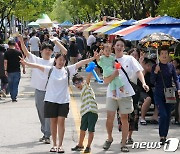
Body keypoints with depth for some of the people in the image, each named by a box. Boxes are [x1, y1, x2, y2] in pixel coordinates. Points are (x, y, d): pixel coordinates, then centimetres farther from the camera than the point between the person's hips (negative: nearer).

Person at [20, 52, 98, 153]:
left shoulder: (68, 70, 4)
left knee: (61, 122, -3)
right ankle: (54, 144, 16)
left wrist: (93, 58, -8)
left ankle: (60, 145, 4)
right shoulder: (50, 70, -1)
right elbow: (38, 66, -13)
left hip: (64, 100, 1)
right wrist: (26, 63, -27)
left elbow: (80, 63, -1)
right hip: (51, 100, -1)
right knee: (53, 122, 6)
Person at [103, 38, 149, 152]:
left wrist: (143, 83, -21)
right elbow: (106, 81, 2)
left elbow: (138, 71, -5)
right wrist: (113, 75, -18)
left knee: (124, 118, 3)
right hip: (112, 93, 1)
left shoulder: (129, 59, 4)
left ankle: (124, 143, 10)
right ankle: (109, 138, 22)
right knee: (110, 117, -2)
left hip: (126, 93, -1)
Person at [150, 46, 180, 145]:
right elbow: (152, 81, -3)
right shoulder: (155, 67, 0)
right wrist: (155, 72, -18)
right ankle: (161, 136, -3)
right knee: (163, 115, -14)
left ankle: (165, 136, 17)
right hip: (159, 95, -3)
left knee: (168, 116, 6)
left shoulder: (171, 66, 6)